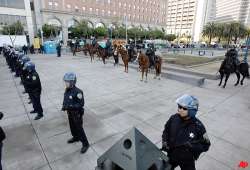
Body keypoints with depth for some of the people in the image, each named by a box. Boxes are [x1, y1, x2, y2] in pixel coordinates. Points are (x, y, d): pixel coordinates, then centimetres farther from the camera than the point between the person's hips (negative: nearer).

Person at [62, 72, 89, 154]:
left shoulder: (77, 92, -28)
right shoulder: (67, 90, -4)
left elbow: (81, 104, -25)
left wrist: (69, 106, -31)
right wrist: (64, 105, -8)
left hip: (77, 114, -8)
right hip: (70, 113, 8)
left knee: (79, 129, 4)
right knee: (72, 127, 26)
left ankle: (85, 144, 21)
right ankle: (75, 137, 51)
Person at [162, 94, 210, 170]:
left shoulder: (198, 126, -24)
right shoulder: (173, 118, -16)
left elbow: (205, 145, -14)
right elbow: (166, 131, 1)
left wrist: (191, 146, -28)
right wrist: (165, 143, -13)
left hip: (187, 160, -2)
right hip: (172, 155, 3)